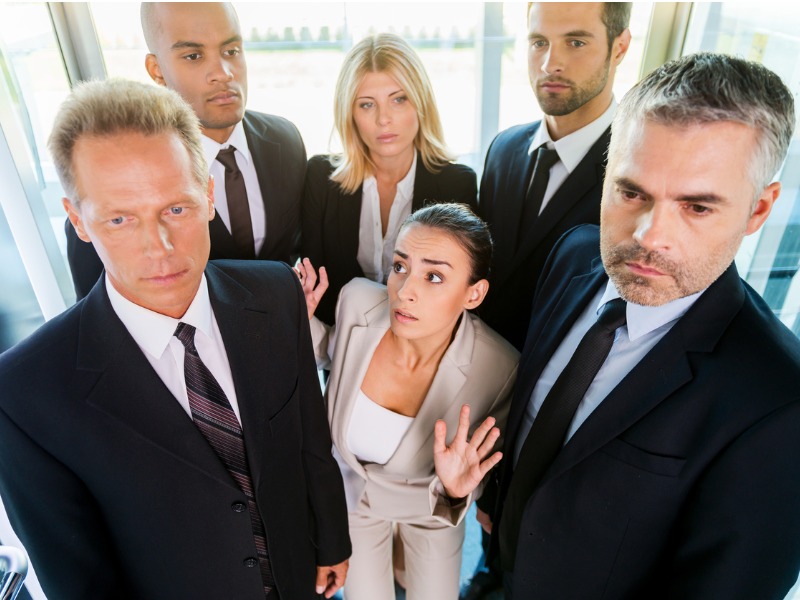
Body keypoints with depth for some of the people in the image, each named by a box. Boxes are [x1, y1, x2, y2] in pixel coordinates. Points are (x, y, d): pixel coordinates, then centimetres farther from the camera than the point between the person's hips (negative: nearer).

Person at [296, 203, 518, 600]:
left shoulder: (497, 370, -33)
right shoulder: (357, 301, -27)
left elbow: (479, 477, -16)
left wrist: (455, 489, -37)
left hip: (431, 504, -1)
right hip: (353, 491, 1)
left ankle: (403, 551, 54)